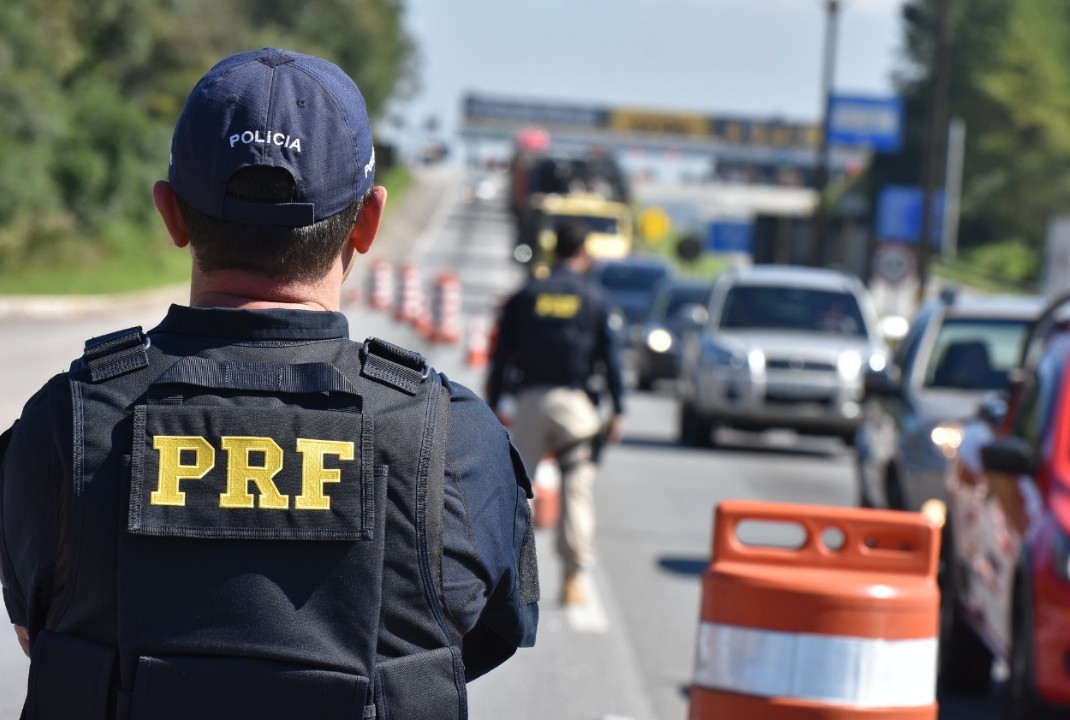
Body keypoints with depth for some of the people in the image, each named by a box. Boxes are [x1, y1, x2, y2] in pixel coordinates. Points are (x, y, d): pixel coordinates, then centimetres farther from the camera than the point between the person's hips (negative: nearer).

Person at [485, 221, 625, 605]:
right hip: (575, 401, -1)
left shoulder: (525, 296, 8)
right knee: (577, 489, 1)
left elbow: (502, 354, 7)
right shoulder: (595, 299, 4)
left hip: (530, 400, 1)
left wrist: (493, 406, 10)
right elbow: (611, 357, 2)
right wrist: (617, 411, 3)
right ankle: (574, 577, -2)